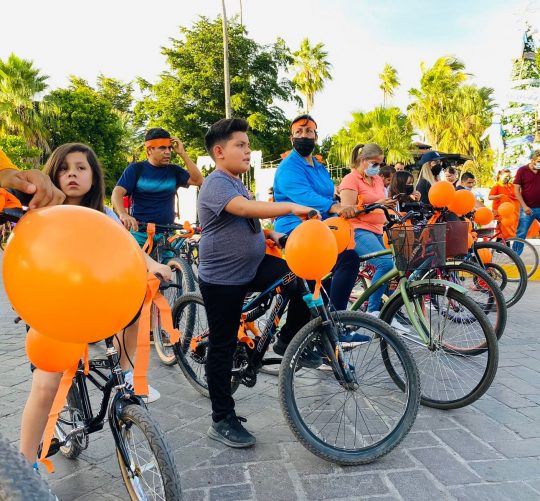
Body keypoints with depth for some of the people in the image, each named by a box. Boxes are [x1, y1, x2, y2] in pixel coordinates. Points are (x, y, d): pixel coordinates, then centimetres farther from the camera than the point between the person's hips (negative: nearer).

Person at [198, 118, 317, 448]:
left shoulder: (237, 183, 13)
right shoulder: (216, 184, -16)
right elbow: (246, 208, -35)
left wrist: (269, 233, 9)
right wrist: (289, 207, -38)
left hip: (254, 268, 8)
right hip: (222, 279, -8)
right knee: (223, 347, 1)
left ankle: (290, 340, 10)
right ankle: (222, 420, 14)